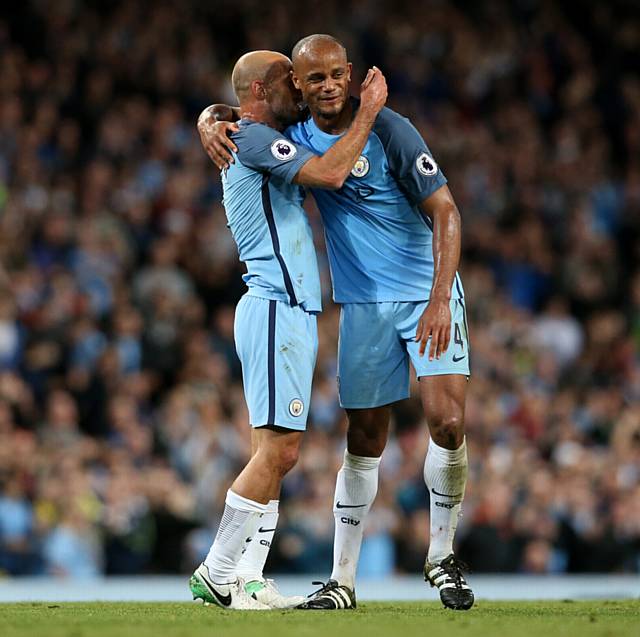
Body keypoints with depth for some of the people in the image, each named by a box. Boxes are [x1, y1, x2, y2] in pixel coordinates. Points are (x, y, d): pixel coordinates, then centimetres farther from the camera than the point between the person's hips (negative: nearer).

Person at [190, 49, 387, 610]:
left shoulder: (264, 145, 22)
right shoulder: (253, 137, -8)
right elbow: (329, 173, -18)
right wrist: (368, 112, -10)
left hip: (288, 313, 10)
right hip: (277, 309, -10)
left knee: (274, 453, 6)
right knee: (278, 449, -13)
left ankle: (247, 582, 3)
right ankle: (215, 575, -10)